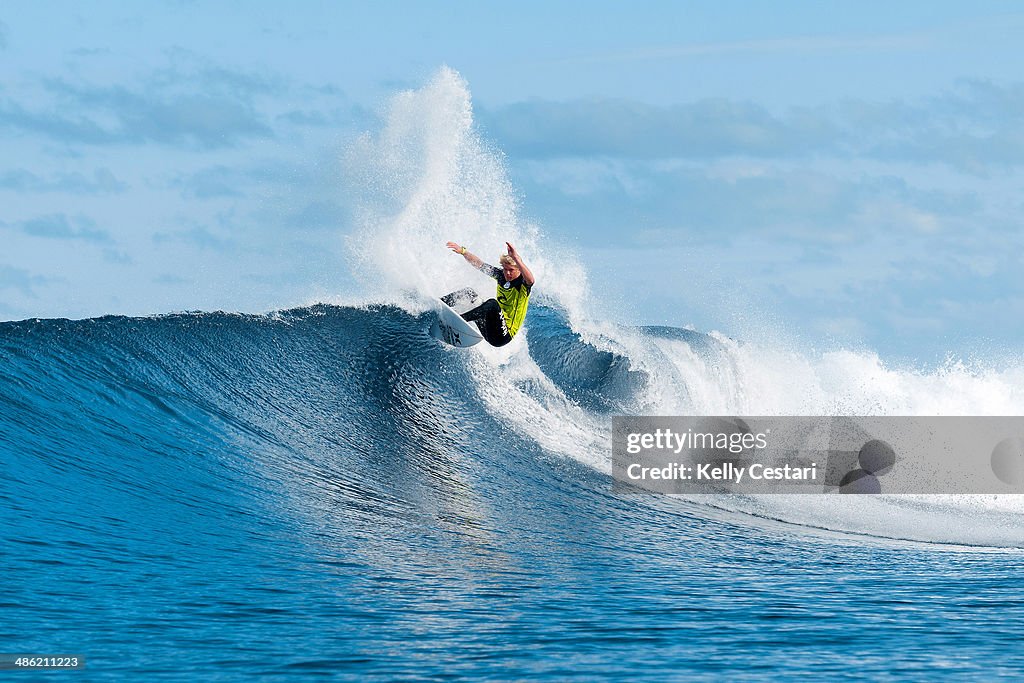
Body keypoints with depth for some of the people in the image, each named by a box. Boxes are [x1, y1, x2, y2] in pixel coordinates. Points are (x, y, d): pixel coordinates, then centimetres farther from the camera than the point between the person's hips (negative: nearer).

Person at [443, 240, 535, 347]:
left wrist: (516, 258, -47)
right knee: (468, 293, 9)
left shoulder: (523, 283, -13)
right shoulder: (501, 275, 6)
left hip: (502, 336, -8)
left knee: (493, 303, -34)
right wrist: (463, 251, -1)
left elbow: (531, 280, -38)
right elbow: (479, 264, 11)